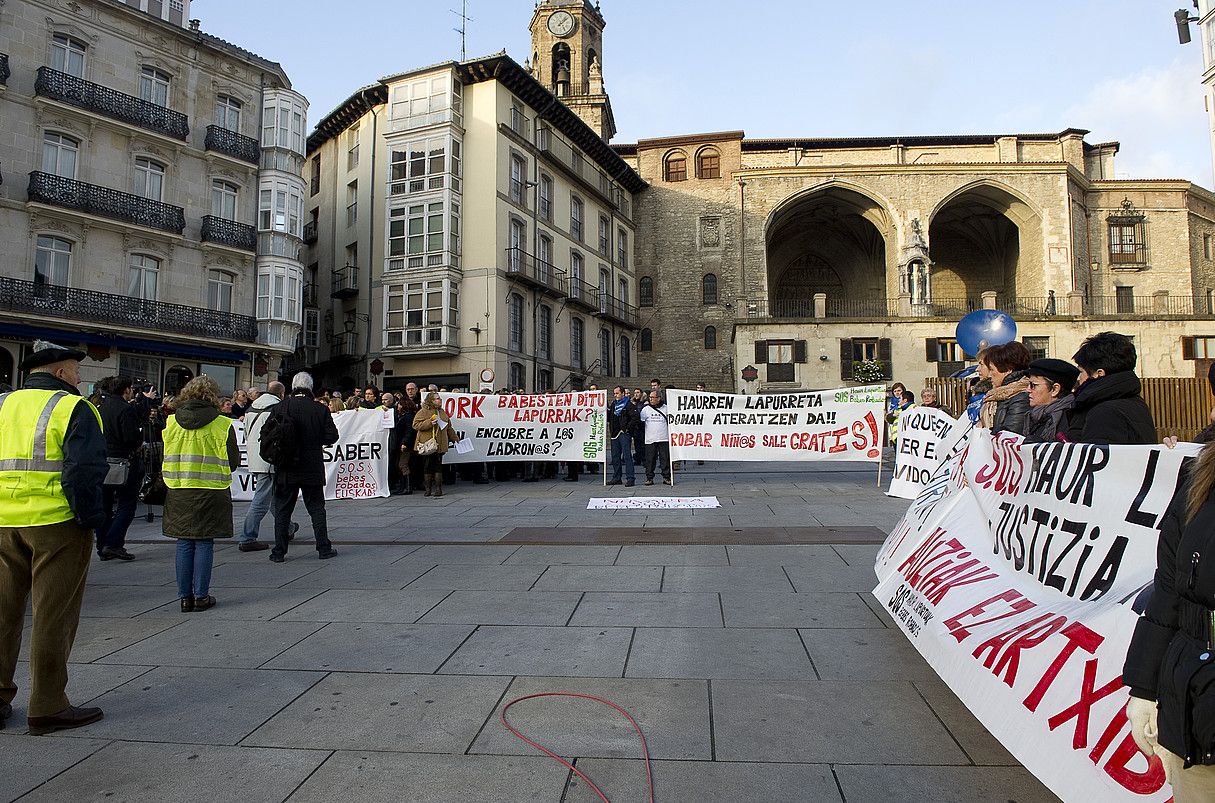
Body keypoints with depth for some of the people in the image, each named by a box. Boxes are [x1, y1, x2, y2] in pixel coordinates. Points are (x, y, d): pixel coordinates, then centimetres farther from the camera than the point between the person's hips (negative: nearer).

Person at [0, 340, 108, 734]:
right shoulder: (73, 408, -8)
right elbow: (85, 472, -17)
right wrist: (91, 520, -8)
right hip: (57, 524, -6)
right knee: (53, 616, 2)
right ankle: (47, 706, 9)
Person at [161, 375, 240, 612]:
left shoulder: (171, 422, 2)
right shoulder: (222, 425, -9)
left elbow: (166, 458, 11)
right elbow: (233, 461, -3)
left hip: (178, 491, 3)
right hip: (210, 492, -3)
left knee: (184, 543, 10)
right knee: (204, 543, 4)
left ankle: (185, 597, 15)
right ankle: (201, 597, 8)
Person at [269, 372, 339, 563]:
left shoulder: (282, 407, -6)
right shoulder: (320, 410, -6)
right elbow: (332, 436, -6)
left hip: (286, 469, 0)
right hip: (313, 467, 0)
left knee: (282, 509, 8)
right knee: (316, 508, 9)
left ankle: (279, 551, 9)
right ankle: (324, 548, 11)